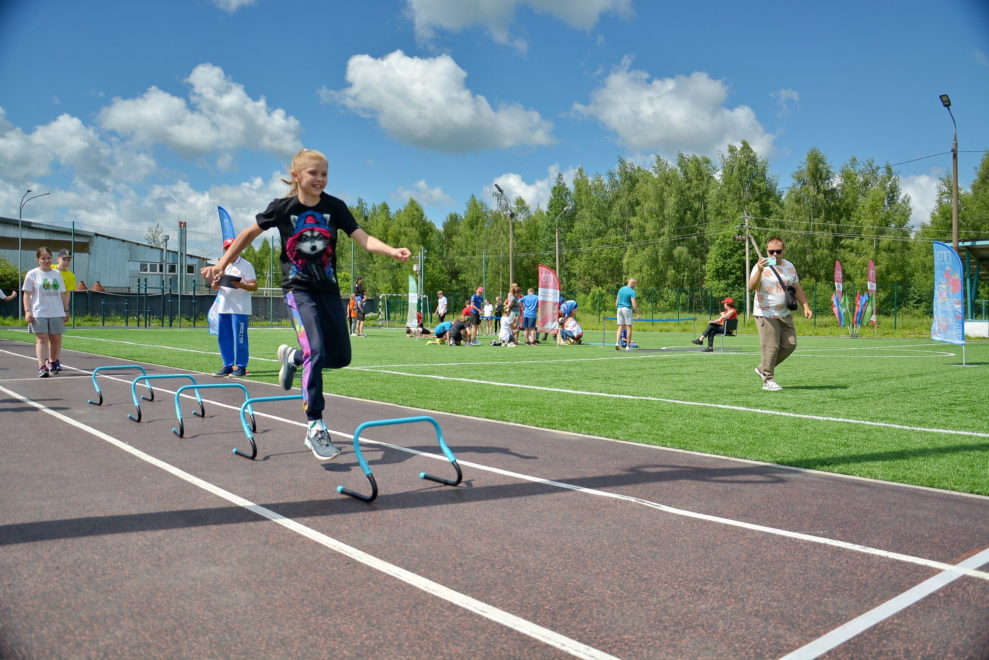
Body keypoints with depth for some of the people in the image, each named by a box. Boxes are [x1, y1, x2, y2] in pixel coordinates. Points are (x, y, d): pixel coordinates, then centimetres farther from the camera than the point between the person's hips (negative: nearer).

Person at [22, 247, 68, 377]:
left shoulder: (57, 274, 12)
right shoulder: (32, 274, 2)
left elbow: (62, 294, 15)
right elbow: (27, 294, -1)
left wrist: (66, 310, 13)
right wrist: (27, 311, -10)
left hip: (57, 313, 3)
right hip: (38, 313, -3)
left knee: (56, 339, 6)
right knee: (42, 339, -10)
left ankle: (53, 362, 25)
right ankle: (42, 367, -13)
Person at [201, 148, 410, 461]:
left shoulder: (334, 206, -2)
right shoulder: (282, 207, -5)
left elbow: (363, 238, -13)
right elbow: (250, 233, 8)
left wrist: (392, 250, -31)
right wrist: (220, 265, 8)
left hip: (329, 288, 4)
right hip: (298, 289, -4)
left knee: (341, 357, 3)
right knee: (317, 351, -21)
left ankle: (293, 356, 34)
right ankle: (315, 427, -12)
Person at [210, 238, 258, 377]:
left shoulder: (246, 265, -3)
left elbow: (254, 286, -9)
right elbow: (215, 287, 20)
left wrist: (241, 285, -26)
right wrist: (215, 283, -3)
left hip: (240, 309, -7)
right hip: (223, 308, 7)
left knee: (239, 338, -6)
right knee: (223, 338, 9)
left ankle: (241, 367, 0)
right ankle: (228, 366, 18)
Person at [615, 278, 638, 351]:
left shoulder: (621, 289, 11)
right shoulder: (632, 291, -10)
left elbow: (616, 302, 13)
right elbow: (634, 304, -16)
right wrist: (638, 313, -9)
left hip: (619, 309, 6)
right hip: (627, 309, -6)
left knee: (620, 327, 6)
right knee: (629, 327, 3)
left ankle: (617, 343, -11)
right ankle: (628, 346, 4)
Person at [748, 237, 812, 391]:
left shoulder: (789, 266, 11)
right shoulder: (761, 266, -10)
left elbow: (797, 287, 21)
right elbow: (751, 287, -25)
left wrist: (805, 306, 13)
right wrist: (759, 271, -41)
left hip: (784, 314, 7)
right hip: (766, 314, -7)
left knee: (790, 345, 6)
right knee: (771, 347, -8)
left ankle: (763, 369, 21)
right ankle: (768, 380, 4)